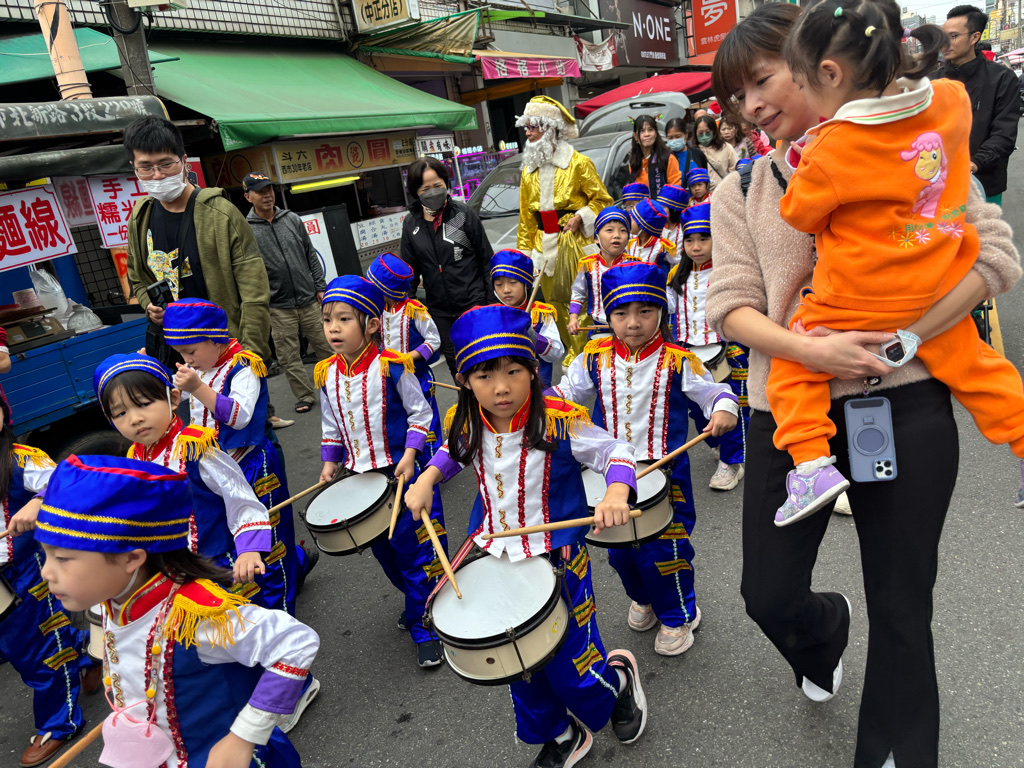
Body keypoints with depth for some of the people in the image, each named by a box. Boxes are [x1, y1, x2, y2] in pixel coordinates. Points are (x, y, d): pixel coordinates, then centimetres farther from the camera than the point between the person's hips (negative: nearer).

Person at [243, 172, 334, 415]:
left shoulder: (292, 219, 6)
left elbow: (311, 255, 10)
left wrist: (320, 286, 6)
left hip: (309, 300, 2)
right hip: (278, 307, -2)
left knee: (325, 346, 9)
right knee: (288, 356, 4)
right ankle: (304, 395, 18)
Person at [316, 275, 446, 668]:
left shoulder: (391, 366, -15)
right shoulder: (326, 374, 2)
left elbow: (420, 414, -8)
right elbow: (331, 426, 13)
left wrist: (410, 453, -17)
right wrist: (330, 461, 4)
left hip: (398, 472, -6)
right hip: (358, 475, 6)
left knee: (413, 548, 1)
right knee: (383, 550, 17)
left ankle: (423, 626, 16)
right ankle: (418, 599, 40)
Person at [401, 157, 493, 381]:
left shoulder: (463, 213, -6)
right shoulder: (411, 224, 1)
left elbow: (487, 257, -2)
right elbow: (410, 270, 10)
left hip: (473, 303, -3)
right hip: (439, 309, 3)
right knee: (455, 362, 13)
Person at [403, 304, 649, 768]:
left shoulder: (558, 422, -23)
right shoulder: (466, 424, -8)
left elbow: (614, 451, -16)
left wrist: (616, 492, -35)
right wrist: (428, 478, -1)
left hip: (557, 560, -5)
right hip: (494, 557, 5)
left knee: (568, 664, 6)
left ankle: (618, 679, 44)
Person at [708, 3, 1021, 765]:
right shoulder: (742, 190, 7)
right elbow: (730, 305, -2)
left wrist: (898, 341, -15)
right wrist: (810, 351, -20)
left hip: (902, 409, -1)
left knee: (902, 610, 9)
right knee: (768, 595, 8)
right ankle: (827, 628, 46)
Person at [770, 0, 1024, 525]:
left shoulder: (833, 149, -20)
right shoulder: (950, 102, -4)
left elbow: (799, 214, -7)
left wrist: (805, 161, 8)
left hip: (857, 303, -6)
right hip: (936, 291, 6)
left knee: (793, 366, 8)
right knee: (974, 366, 25)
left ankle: (811, 461, -2)